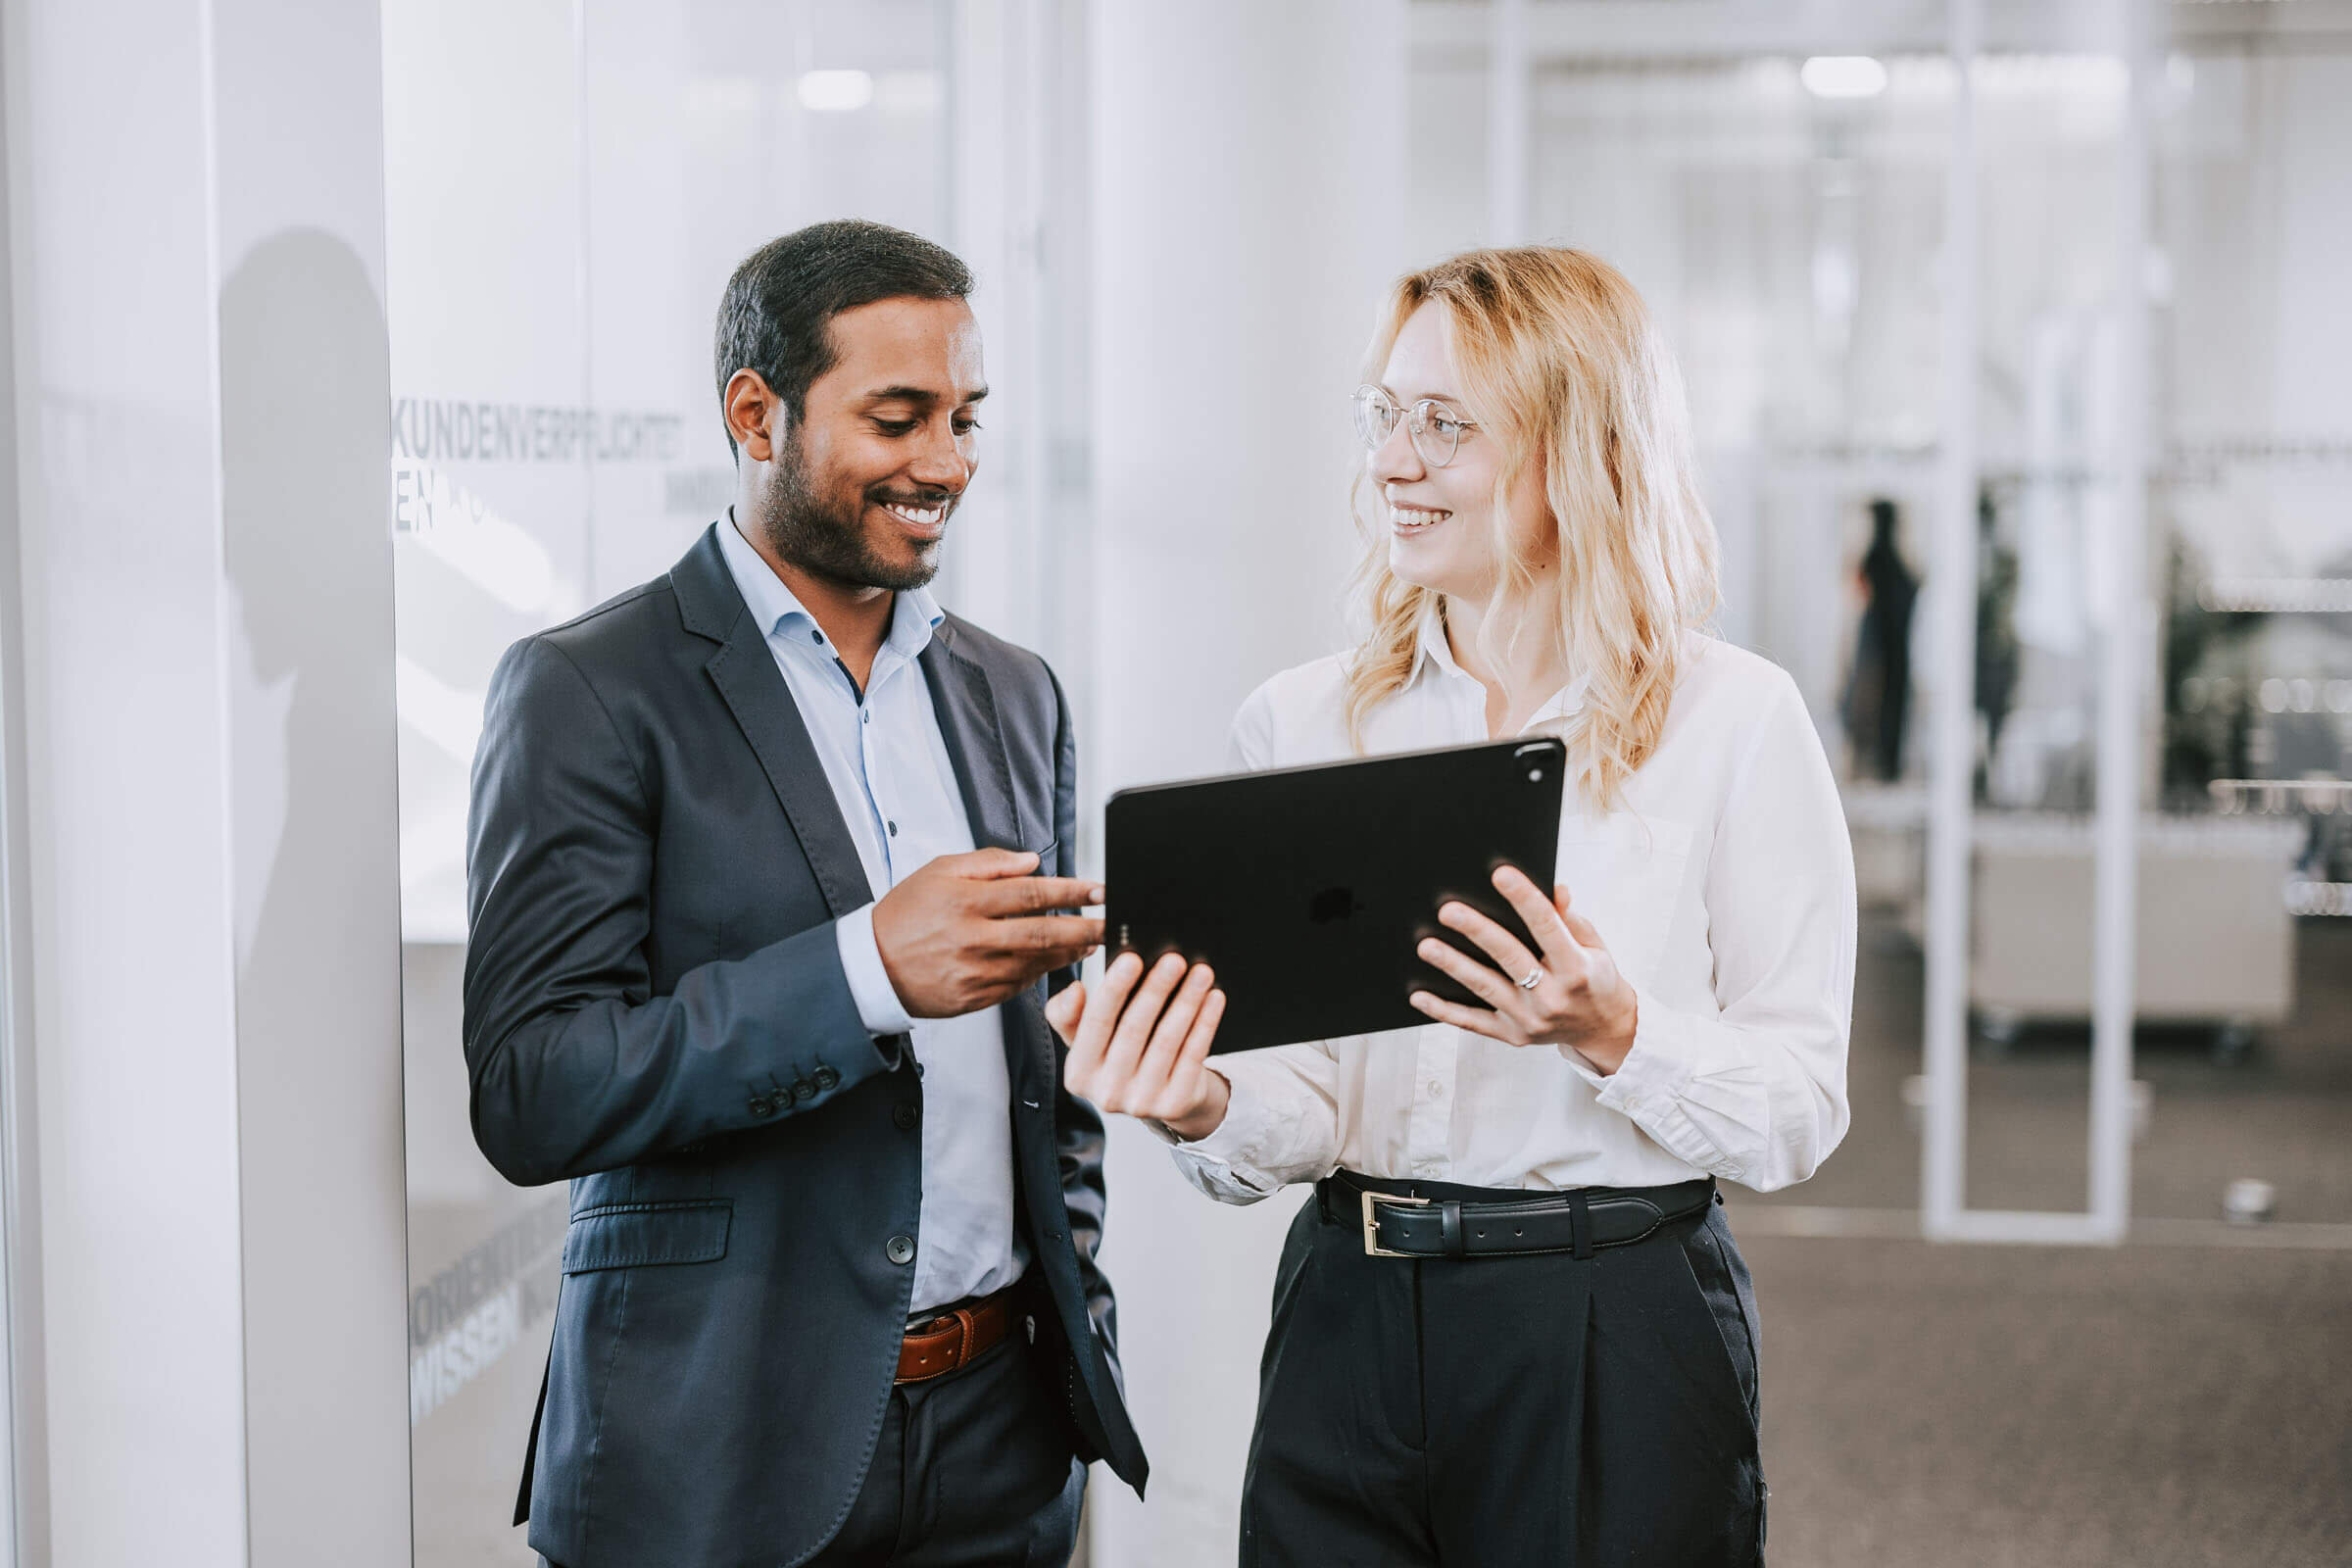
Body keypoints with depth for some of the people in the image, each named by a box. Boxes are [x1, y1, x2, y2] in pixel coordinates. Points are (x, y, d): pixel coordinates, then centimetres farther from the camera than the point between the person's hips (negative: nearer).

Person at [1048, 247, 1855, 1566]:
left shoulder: (1736, 720, -5)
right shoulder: (1300, 722, 4)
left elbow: (1800, 1112, -6)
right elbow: (1299, 1112, 0)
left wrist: (1616, 1033, -22)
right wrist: (1207, 1109, -20)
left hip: (1619, 1340, -2)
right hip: (1351, 1326, 3)